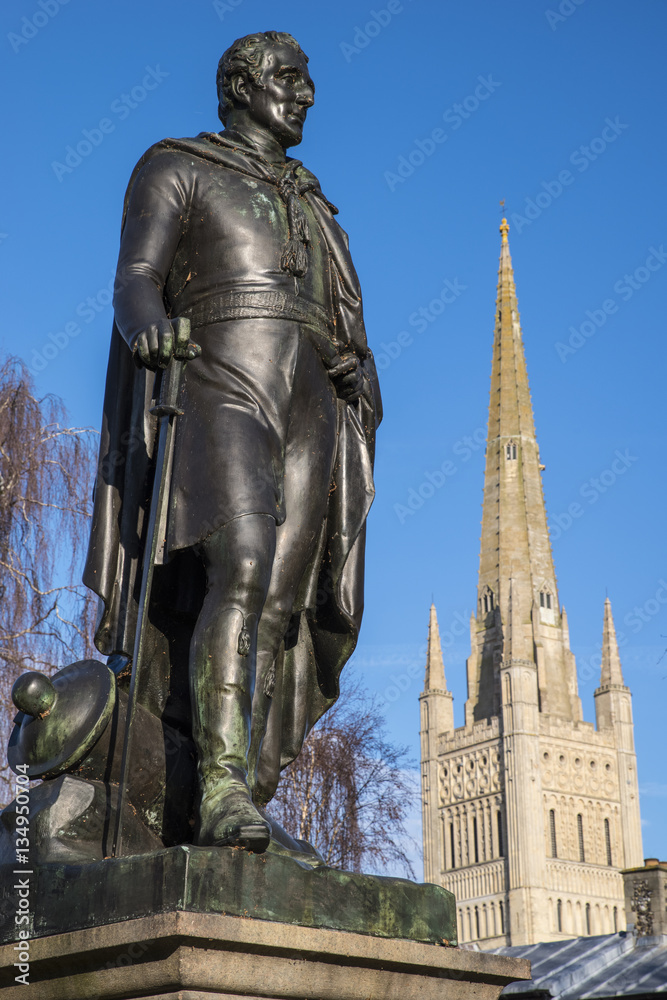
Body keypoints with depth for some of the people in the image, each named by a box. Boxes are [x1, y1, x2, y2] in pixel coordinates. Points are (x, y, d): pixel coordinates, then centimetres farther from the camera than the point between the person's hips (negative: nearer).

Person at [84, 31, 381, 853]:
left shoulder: (308, 202, 31)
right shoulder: (176, 167, 13)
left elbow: (343, 324, 26)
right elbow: (134, 277, -3)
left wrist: (359, 374, 5)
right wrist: (146, 321, -26)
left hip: (307, 411, 6)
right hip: (222, 390, -5)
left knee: (283, 608, -6)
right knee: (240, 573, -27)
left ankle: (249, 803, -8)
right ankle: (221, 788, -33)